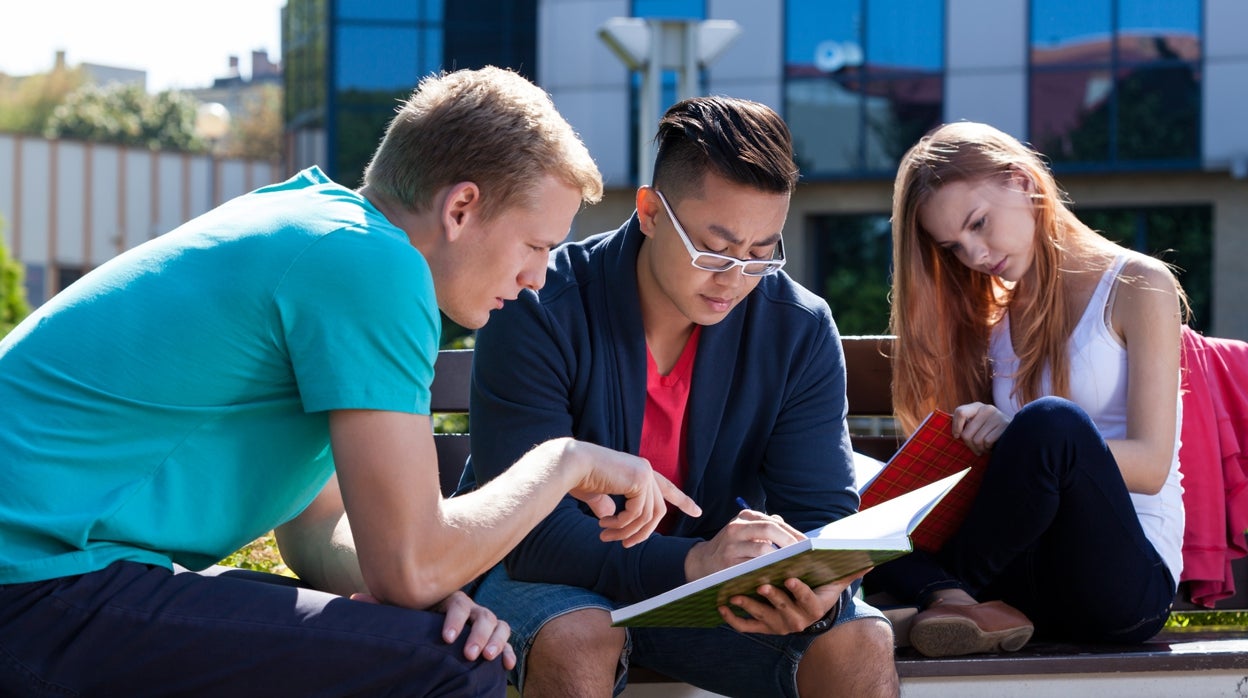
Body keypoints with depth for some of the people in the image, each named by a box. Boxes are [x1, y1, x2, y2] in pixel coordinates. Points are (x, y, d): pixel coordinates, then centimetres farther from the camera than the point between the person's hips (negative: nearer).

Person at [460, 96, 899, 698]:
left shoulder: (800, 328, -9)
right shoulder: (540, 312, -22)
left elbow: (824, 512, -8)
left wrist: (820, 589, -35)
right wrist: (693, 561, -44)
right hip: (567, 581, -3)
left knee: (862, 642, -22)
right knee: (576, 639, -37)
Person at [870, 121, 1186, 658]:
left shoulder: (1139, 286, 2)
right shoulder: (991, 320, 19)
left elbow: (1150, 465, -8)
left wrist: (1020, 435, -24)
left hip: (1129, 577, -5)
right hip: (1025, 574, 5)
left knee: (1052, 420, -34)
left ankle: (940, 593, -14)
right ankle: (961, 605, -36)